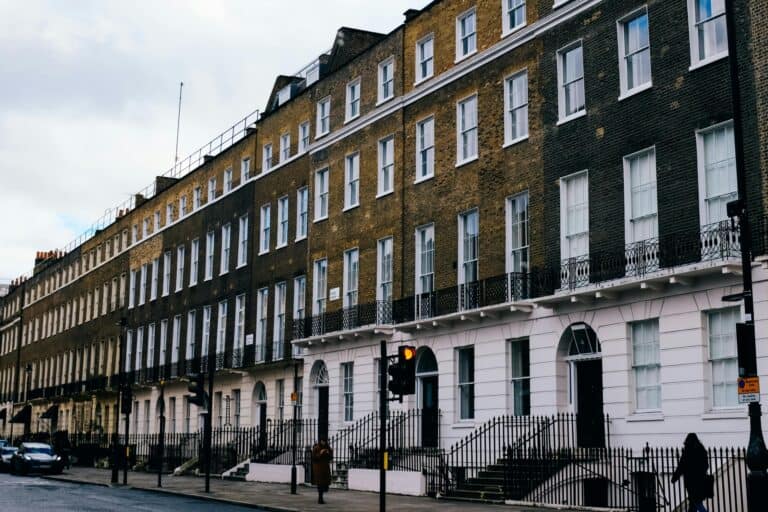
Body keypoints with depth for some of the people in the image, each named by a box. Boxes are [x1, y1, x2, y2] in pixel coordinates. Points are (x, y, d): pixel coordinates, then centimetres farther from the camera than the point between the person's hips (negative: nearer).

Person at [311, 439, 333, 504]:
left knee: (326, 483, 0)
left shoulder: (327, 448, 7)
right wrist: (320, 453, -22)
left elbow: (331, 458, 9)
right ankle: (320, 499, -4)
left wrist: (329, 453, -11)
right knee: (320, 482, -11)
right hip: (318, 467, -5)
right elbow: (313, 457, -11)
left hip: (326, 467, 5)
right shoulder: (316, 448, -7)